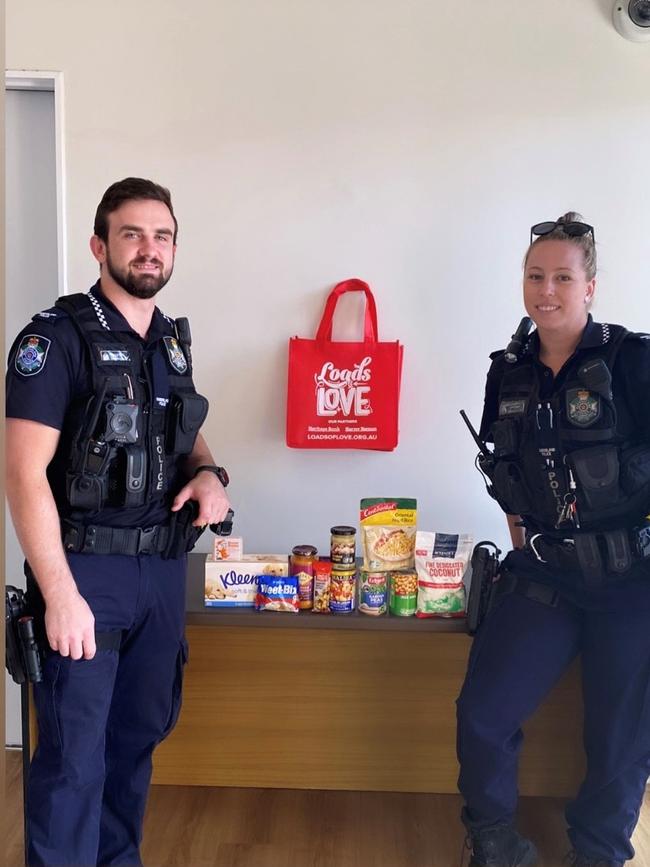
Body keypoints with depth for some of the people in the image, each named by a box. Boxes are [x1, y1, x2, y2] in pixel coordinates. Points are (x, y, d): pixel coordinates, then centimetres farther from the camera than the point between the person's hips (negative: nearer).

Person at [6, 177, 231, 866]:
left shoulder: (172, 342, 10)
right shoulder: (55, 339, -11)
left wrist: (209, 472, 1)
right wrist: (59, 593, -21)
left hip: (162, 569, 7)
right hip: (85, 570, -6)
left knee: (139, 735, 17)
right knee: (73, 756, -1)